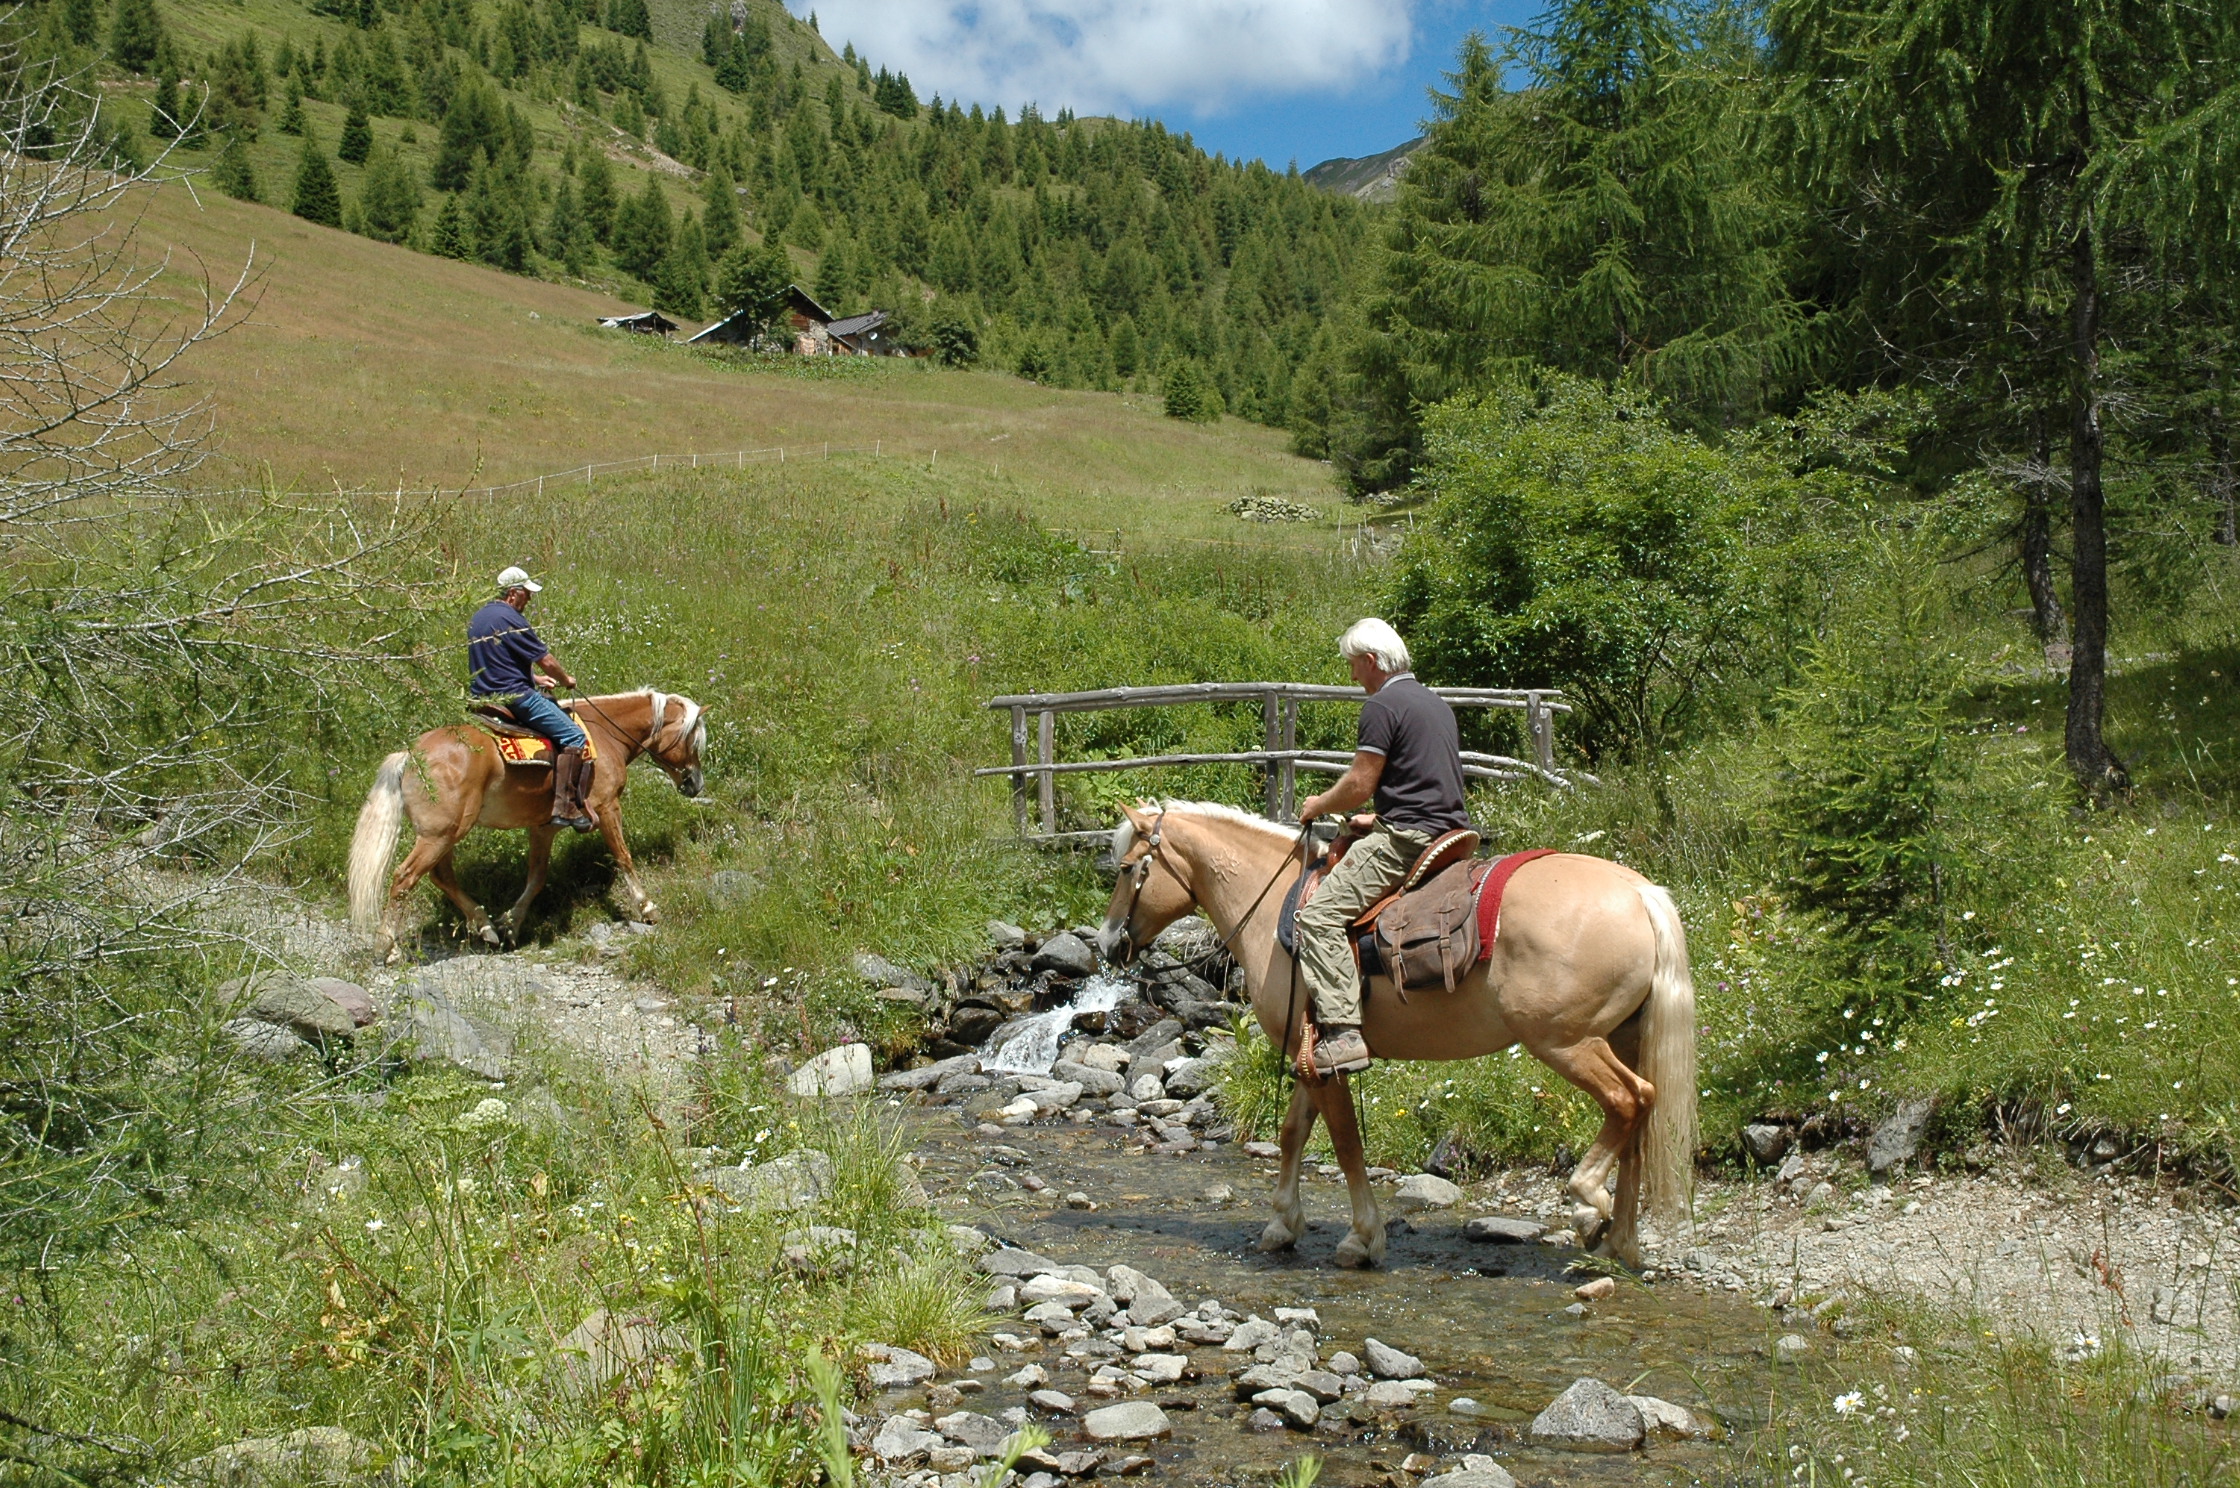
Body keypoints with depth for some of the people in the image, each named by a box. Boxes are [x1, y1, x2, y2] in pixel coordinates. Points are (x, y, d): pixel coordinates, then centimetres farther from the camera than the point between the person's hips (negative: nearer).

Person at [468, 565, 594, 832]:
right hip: (514, 697, -10)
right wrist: (567, 679, 7)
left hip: (483, 696, 10)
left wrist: (536, 679, 27)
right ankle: (566, 807, -17)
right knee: (573, 736, -9)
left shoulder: (478, 618, 15)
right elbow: (546, 661, -12)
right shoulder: (511, 620, -15)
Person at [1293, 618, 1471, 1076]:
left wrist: (1319, 805, 6)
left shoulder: (1382, 706, -10)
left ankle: (1342, 1032, -24)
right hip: (1452, 833, 10)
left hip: (1407, 839, -10)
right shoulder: (1438, 703, 19)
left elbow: (1360, 784, -13)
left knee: (1320, 915, -14)